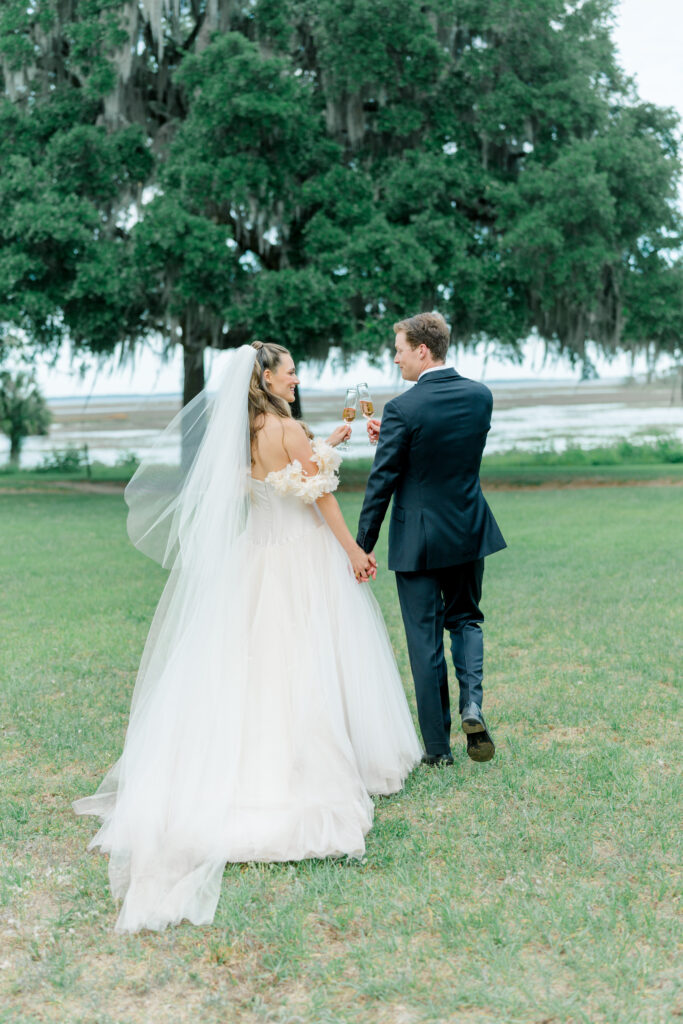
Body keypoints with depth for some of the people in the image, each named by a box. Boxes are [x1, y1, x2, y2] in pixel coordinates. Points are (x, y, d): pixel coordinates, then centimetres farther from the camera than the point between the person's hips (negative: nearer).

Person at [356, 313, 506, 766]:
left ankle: (438, 745, 13)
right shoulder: (481, 396, 0)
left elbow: (381, 483, -14)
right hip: (470, 531, 5)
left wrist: (362, 545, -5)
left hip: (418, 537, -4)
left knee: (425, 639, 6)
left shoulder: (402, 409, -17)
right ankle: (472, 701, 0)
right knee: (465, 619, 24)